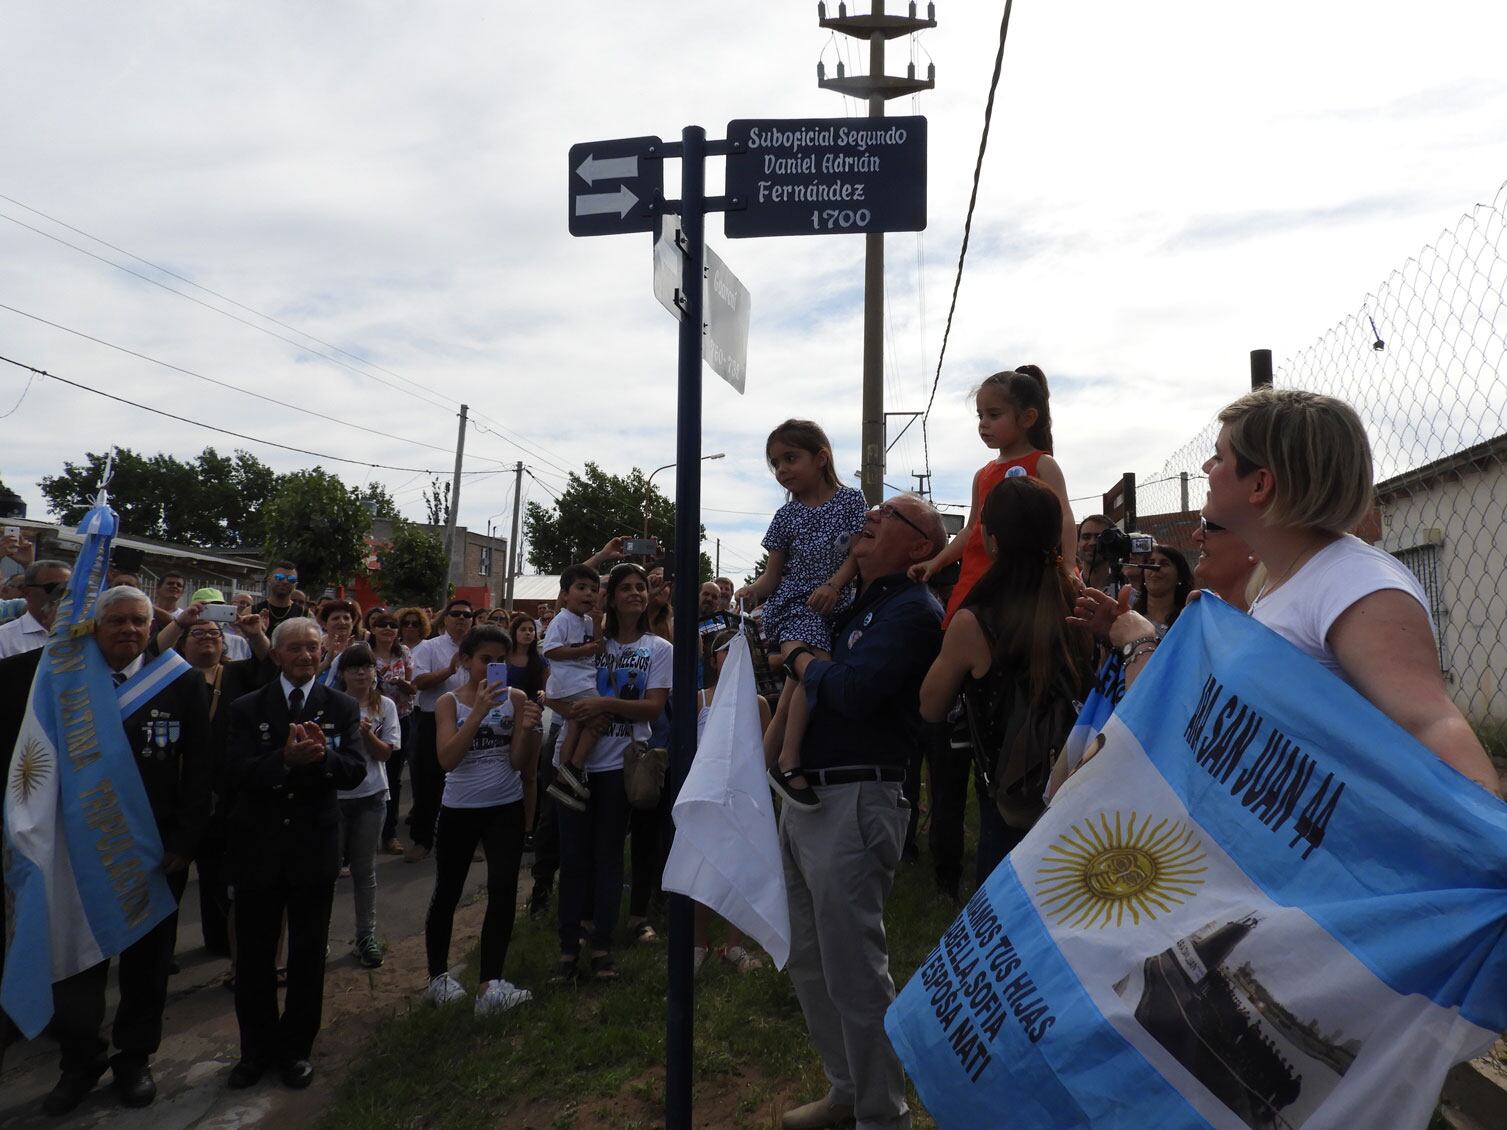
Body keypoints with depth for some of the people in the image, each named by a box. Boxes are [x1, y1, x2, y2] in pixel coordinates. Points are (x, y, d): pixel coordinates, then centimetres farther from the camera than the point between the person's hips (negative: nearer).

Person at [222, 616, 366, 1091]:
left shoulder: (343, 707, -1)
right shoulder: (247, 708, -1)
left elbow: (356, 771, -11)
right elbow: (236, 771, -14)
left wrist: (323, 756, -32)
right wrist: (285, 759, -32)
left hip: (314, 846, 0)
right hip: (258, 845, 0)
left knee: (308, 955, 12)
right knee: (254, 955, 12)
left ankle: (297, 1047, 29)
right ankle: (257, 1048, 31)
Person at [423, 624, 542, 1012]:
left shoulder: (515, 699, -3)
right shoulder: (449, 702, -5)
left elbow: (518, 763, -5)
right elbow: (447, 760, -18)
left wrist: (527, 729, -25)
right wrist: (479, 712, -25)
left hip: (506, 808, 0)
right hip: (459, 809, 0)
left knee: (503, 889, -12)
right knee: (447, 893, 11)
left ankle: (490, 984, -7)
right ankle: (438, 976, 29)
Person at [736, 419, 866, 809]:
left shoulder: (850, 499, 6)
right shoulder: (786, 516, 8)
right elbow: (773, 574, 7)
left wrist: (833, 585, -16)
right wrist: (753, 590, -14)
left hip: (833, 604, 1)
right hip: (795, 604, -1)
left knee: (792, 697, 2)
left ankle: (767, 765, 11)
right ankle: (787, 763, -24)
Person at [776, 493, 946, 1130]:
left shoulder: (912, 610, -11)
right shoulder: (855, 603, 16)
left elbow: (854, 689, -25)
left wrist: (806, 663, -8)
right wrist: (801, 661, 7)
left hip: (854, 805, -9)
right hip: (805, 797, 9)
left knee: (853, 971, 0)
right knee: (809, 962, 18)